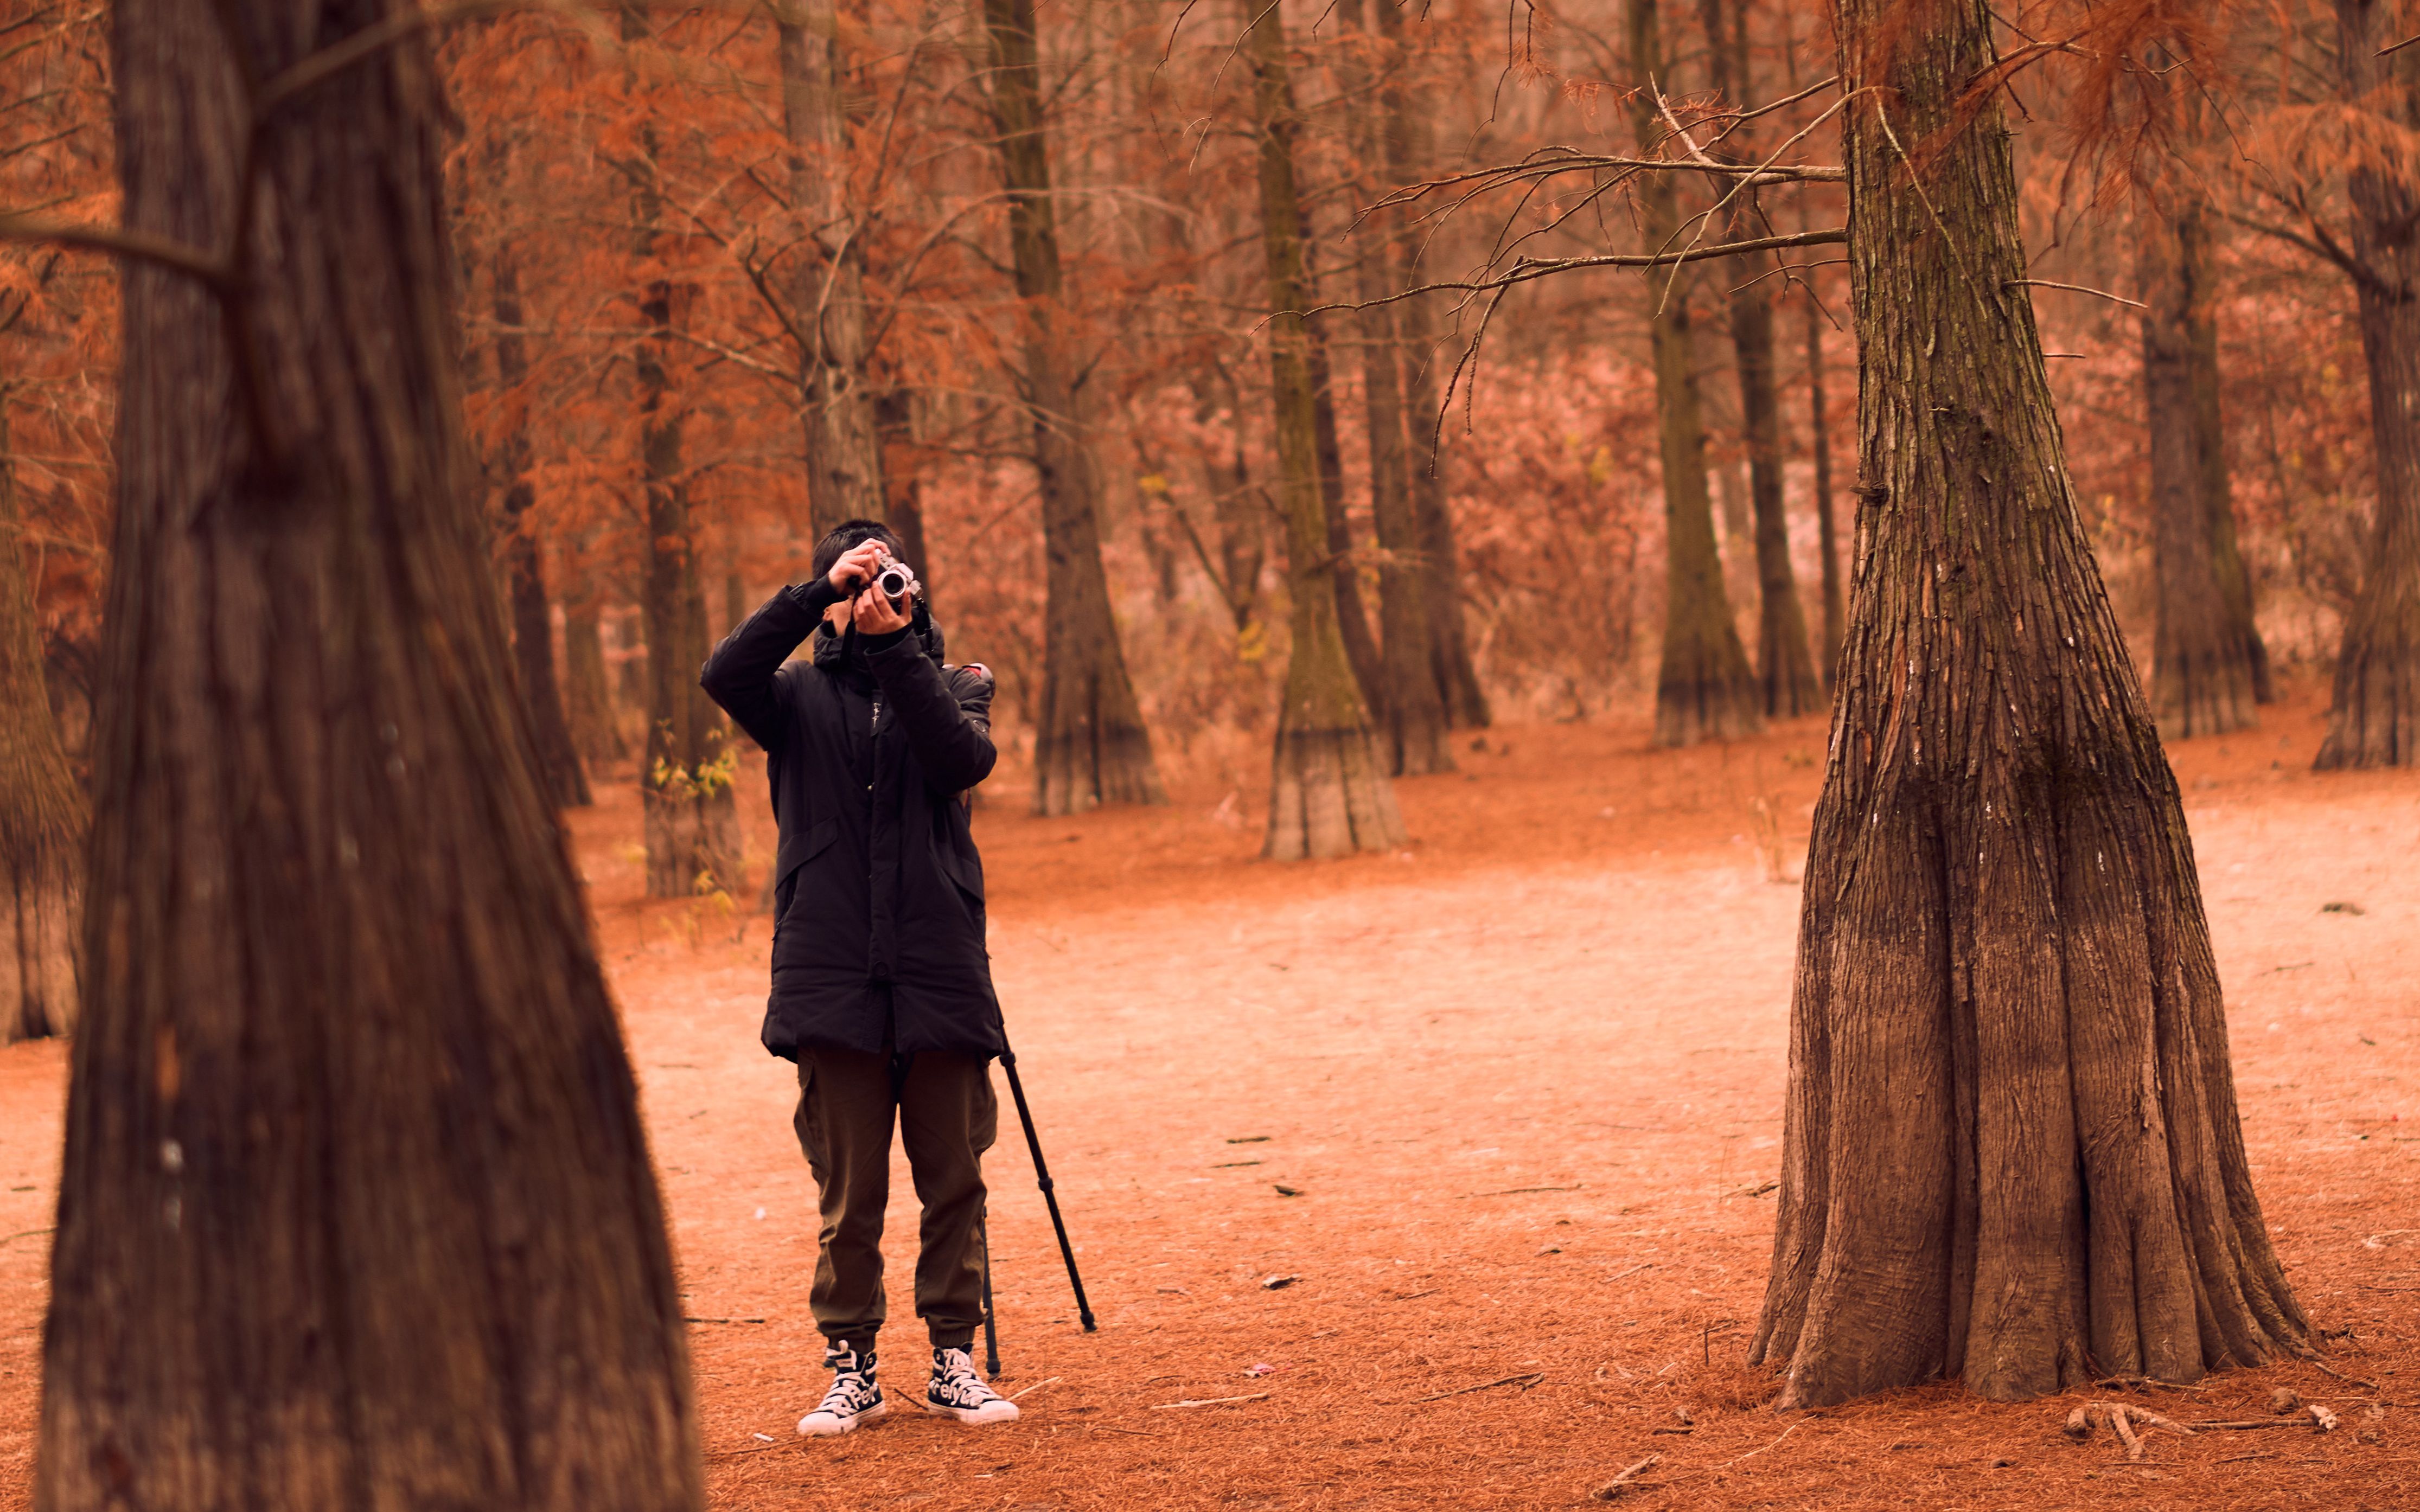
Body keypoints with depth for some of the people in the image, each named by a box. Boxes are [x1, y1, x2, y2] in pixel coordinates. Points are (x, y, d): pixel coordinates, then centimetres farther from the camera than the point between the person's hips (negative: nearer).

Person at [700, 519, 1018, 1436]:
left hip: (940, 972, 1)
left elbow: (964, 759, -12)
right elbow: (725, 676, -13)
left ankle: (954, 1360, 14)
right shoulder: (800, 698, 8)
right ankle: (851, 1369, 11)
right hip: (832, 975, -1)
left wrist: (895, 646, -16)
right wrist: (823, 594, -19)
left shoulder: (955, 688, 10)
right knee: (849, 1193, 3)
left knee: (952, 1182, 5)